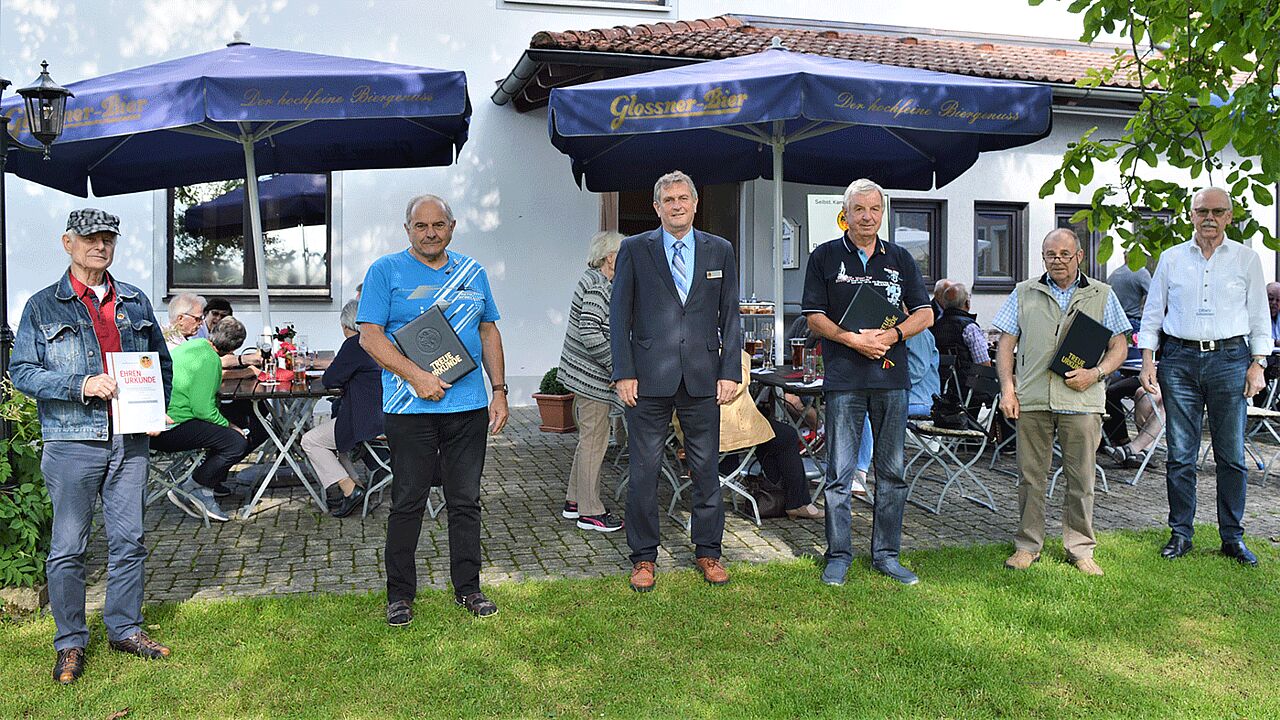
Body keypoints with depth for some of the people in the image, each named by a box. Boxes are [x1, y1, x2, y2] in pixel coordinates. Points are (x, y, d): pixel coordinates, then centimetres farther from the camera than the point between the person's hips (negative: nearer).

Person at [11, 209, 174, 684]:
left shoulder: (135, 303, 13)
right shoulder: (43, 306, 3)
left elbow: (162, 362, 20)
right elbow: (21, 371, -3)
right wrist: (81, 385, -16)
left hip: (129, 441, 3)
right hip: (73, 442, -3)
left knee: (128, 540, 9)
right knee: (67, 547, 3)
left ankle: (125, 629, 23)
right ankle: (70, 643, 16)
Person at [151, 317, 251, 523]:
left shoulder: (192, 344, 15)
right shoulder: (210, 360, -14)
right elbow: (204, 410, -17)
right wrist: (229, 426, -1)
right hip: (170, 430, -10)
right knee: (238, 443, -17)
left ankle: (212, 484, 28)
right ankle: (189, 490, -6)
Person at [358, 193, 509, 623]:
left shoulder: (473, 273, 14)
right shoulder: (385, 271, 1)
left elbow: (489, 333, 17)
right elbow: (370, 336, -6)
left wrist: (499, 391, 8)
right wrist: (417, 377, -16)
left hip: (469, 406, 4)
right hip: (410, 409, -3)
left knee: (466, 502, 9)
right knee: (408, 503, 3)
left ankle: (468, 588, 21)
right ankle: (400, 595, 16)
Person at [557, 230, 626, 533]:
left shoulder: (592, 281, 14)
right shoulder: (599, 288, -18)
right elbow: (590, 333, -26)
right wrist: (618, 365, -21)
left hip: (583, 374, 11)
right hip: (592, 377, -11)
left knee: (588, 439, 18)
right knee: (595, 441, -2)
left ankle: (573, 501, 27)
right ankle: (590, 511, 6)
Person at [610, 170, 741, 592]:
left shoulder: (720, 251, 10)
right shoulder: (634, 250, 4)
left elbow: (730, 316, 9)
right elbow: (619, 316, 2)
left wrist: (730, 372, 1)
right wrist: (624, 374, -5)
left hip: (702, 378, 2)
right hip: (649, 378, -1)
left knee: (706, 469, 8)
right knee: (643, 471, 3)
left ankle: (708, 551, 23)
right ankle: (643, 557, 16)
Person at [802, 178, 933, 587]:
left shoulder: (900, 259, 13)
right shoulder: (825, 257, 5)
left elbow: (925, 313, 11)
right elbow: (814, 316, 0)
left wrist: (891, 335, -8)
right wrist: (853, 340, -15)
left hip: (892, 377, 3)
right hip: (844, 378, -3)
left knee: (892, 471, 7)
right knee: (839, 472, -1)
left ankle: (886, 554, 18)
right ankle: (838, 555, 10)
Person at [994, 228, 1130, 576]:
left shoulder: (1102, 295, 12)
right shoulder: (1024, 293, 13)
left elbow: (1119, 346, 9)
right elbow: (1005, 344, 10)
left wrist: (1095, 373, -9)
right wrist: (1007, 388, -1)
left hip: (1082, 400, 0)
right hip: (1032, 400, 1)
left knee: (1081, 478, 4)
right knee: (1030, 475, 5)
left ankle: (1080, 549, 16)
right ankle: (1027, 545, 16)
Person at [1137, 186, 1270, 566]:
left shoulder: (1246, 258, 8)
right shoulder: (1171, 258, 9)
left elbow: (1259, 315, 9)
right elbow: (1153, 313, 11)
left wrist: (1257, 364, 2)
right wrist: (1148, 360, 4)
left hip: (1229, 359, 0)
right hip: (1180, 360, 0)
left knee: (1231, 455, 2)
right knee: (1180, 455, 2)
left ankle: (1233, 536, 13)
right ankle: (1180, 533, 12)